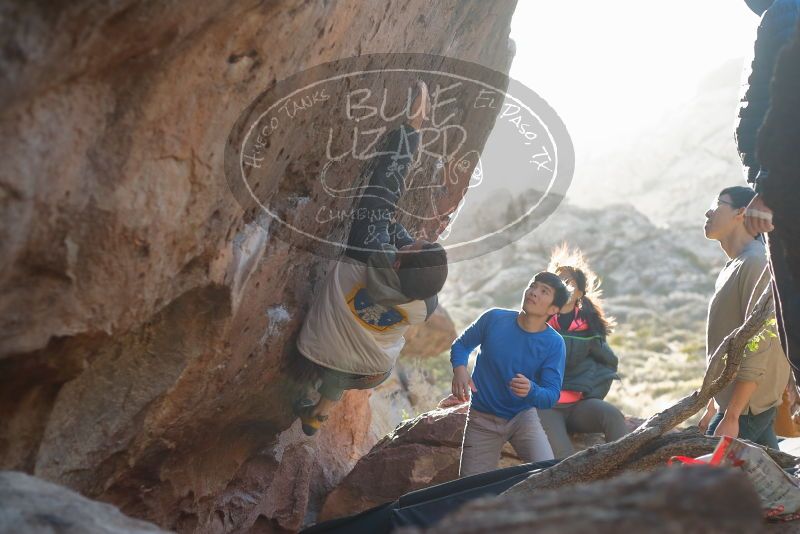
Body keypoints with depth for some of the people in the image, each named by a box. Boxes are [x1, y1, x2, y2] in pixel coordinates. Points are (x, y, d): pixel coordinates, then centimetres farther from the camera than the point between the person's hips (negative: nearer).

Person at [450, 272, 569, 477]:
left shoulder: (553, 344, -12)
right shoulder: (494, 319, -9)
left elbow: (552, 395, -15)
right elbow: (461, 345, 6)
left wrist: (531, 391, -37)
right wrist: (459, 369, -16)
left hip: (523, 416, -1)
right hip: (482, 420, 1)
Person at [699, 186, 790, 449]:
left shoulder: (756, 262, -15)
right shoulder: (733, 267, 17)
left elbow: (758, 347, -21)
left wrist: (731, 417, -23)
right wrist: (713, 407, 23)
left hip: (746, 408, -10)